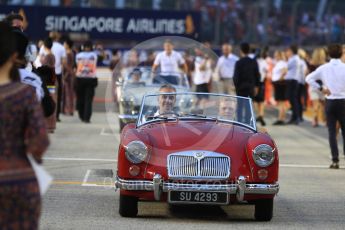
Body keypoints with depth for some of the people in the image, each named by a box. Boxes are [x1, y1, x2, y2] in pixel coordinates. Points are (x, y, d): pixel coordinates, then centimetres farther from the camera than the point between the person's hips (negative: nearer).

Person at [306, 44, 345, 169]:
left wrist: (321, 88, 2)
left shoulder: (324, 68, 0)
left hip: (330, 101, 1)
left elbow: (309, 78, -2)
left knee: (332, 131, 2)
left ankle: (335, 160, -4)